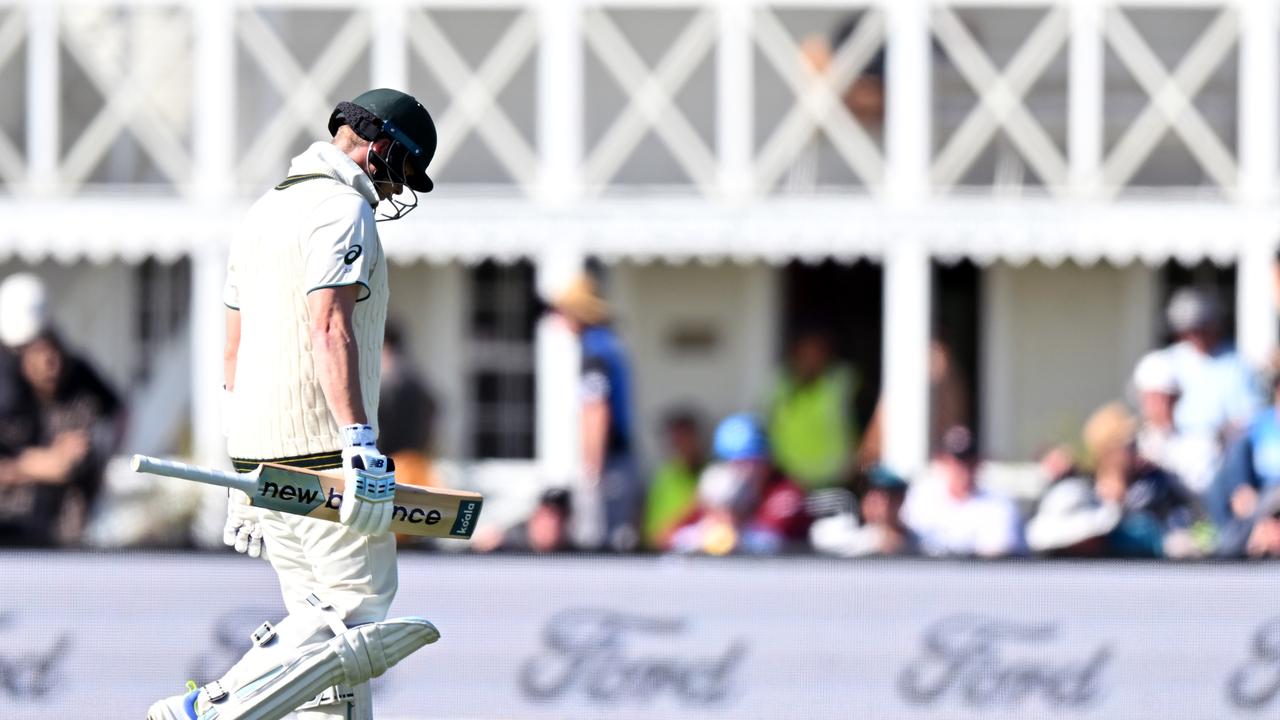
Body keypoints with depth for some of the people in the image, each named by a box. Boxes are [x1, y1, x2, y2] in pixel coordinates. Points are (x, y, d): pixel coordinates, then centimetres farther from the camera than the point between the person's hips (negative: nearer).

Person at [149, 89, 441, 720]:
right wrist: (362, 444, -29)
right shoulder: (343, 210, -8)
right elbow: (329, 330, -22)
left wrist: (246, 476, 24)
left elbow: (234, 350, 22)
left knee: (321, 625, 11)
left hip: (259, 454, 10)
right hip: (321, 451, -10)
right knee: (358, 617, -9)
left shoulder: (265, 211, 21)